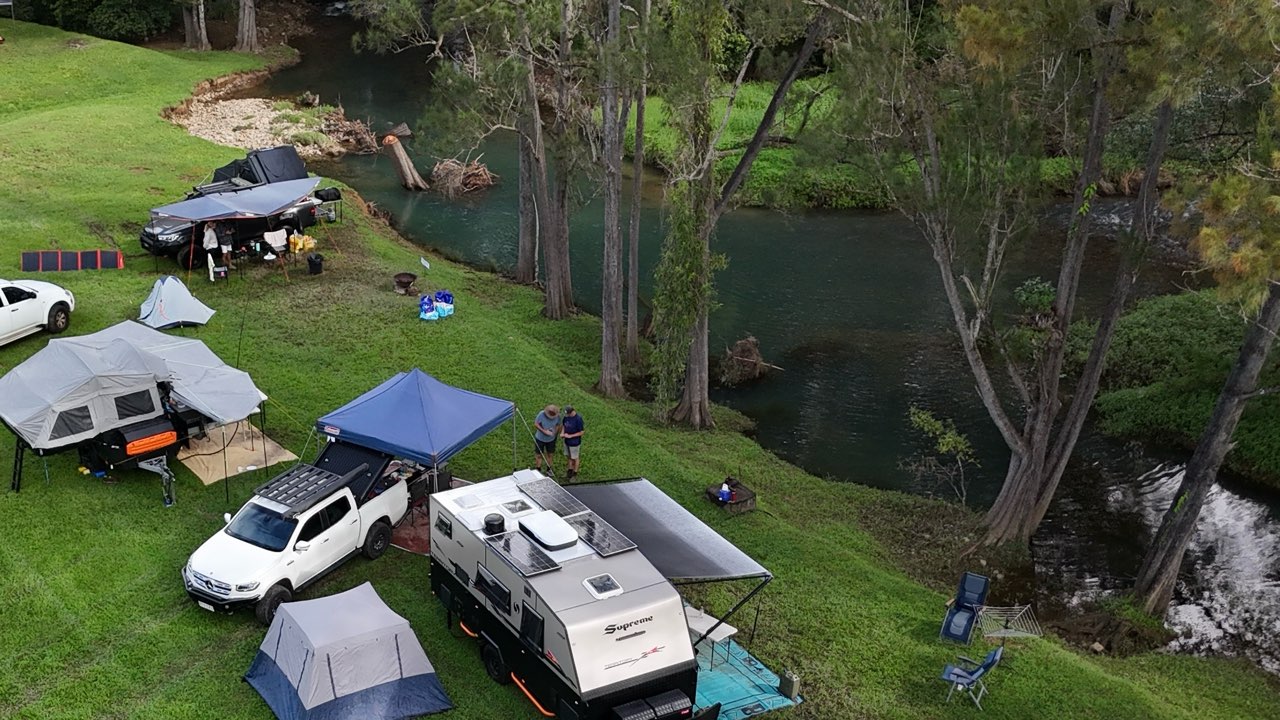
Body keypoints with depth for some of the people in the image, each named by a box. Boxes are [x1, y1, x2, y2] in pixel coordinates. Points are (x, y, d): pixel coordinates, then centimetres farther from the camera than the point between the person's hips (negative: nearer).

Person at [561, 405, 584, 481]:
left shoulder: (578, 419, -27)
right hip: (567, 441, 6)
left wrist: (570, 436, -21)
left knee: (574, 458, 13)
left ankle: (575, 474, 32)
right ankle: (570, 471, 40)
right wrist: (562, 433, -10)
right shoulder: (566, 416, -8)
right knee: (569, 457, 21)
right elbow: (563, 425, 9)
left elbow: (581, 432, -19)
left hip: (574, 442, -6)